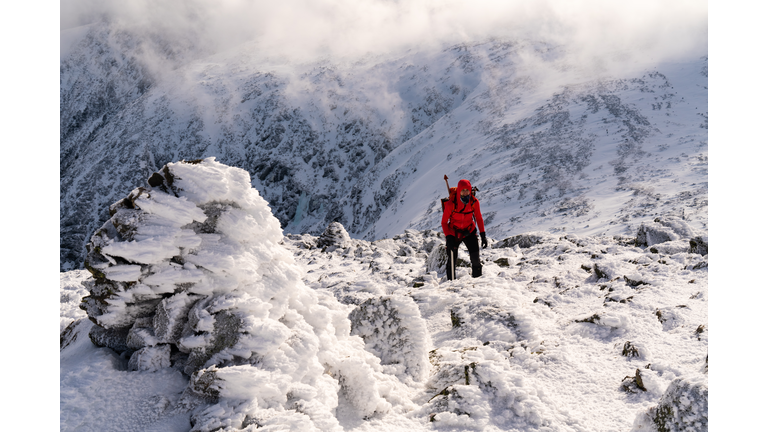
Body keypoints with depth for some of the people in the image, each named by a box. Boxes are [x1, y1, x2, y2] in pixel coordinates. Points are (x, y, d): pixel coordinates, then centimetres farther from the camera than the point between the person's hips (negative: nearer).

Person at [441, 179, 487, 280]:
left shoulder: (474, 202, -14)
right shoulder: (451, 204, -22)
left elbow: (479, 218, 2)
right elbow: (444, 222, -12)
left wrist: (483, 235, -4)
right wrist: (448, 238, -23)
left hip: (469, 230, 2)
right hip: (453, 231, -1)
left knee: (475, 255, -15)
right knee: (452, 259, -2)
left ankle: (477, 276, 4)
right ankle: (451, 280, 16)